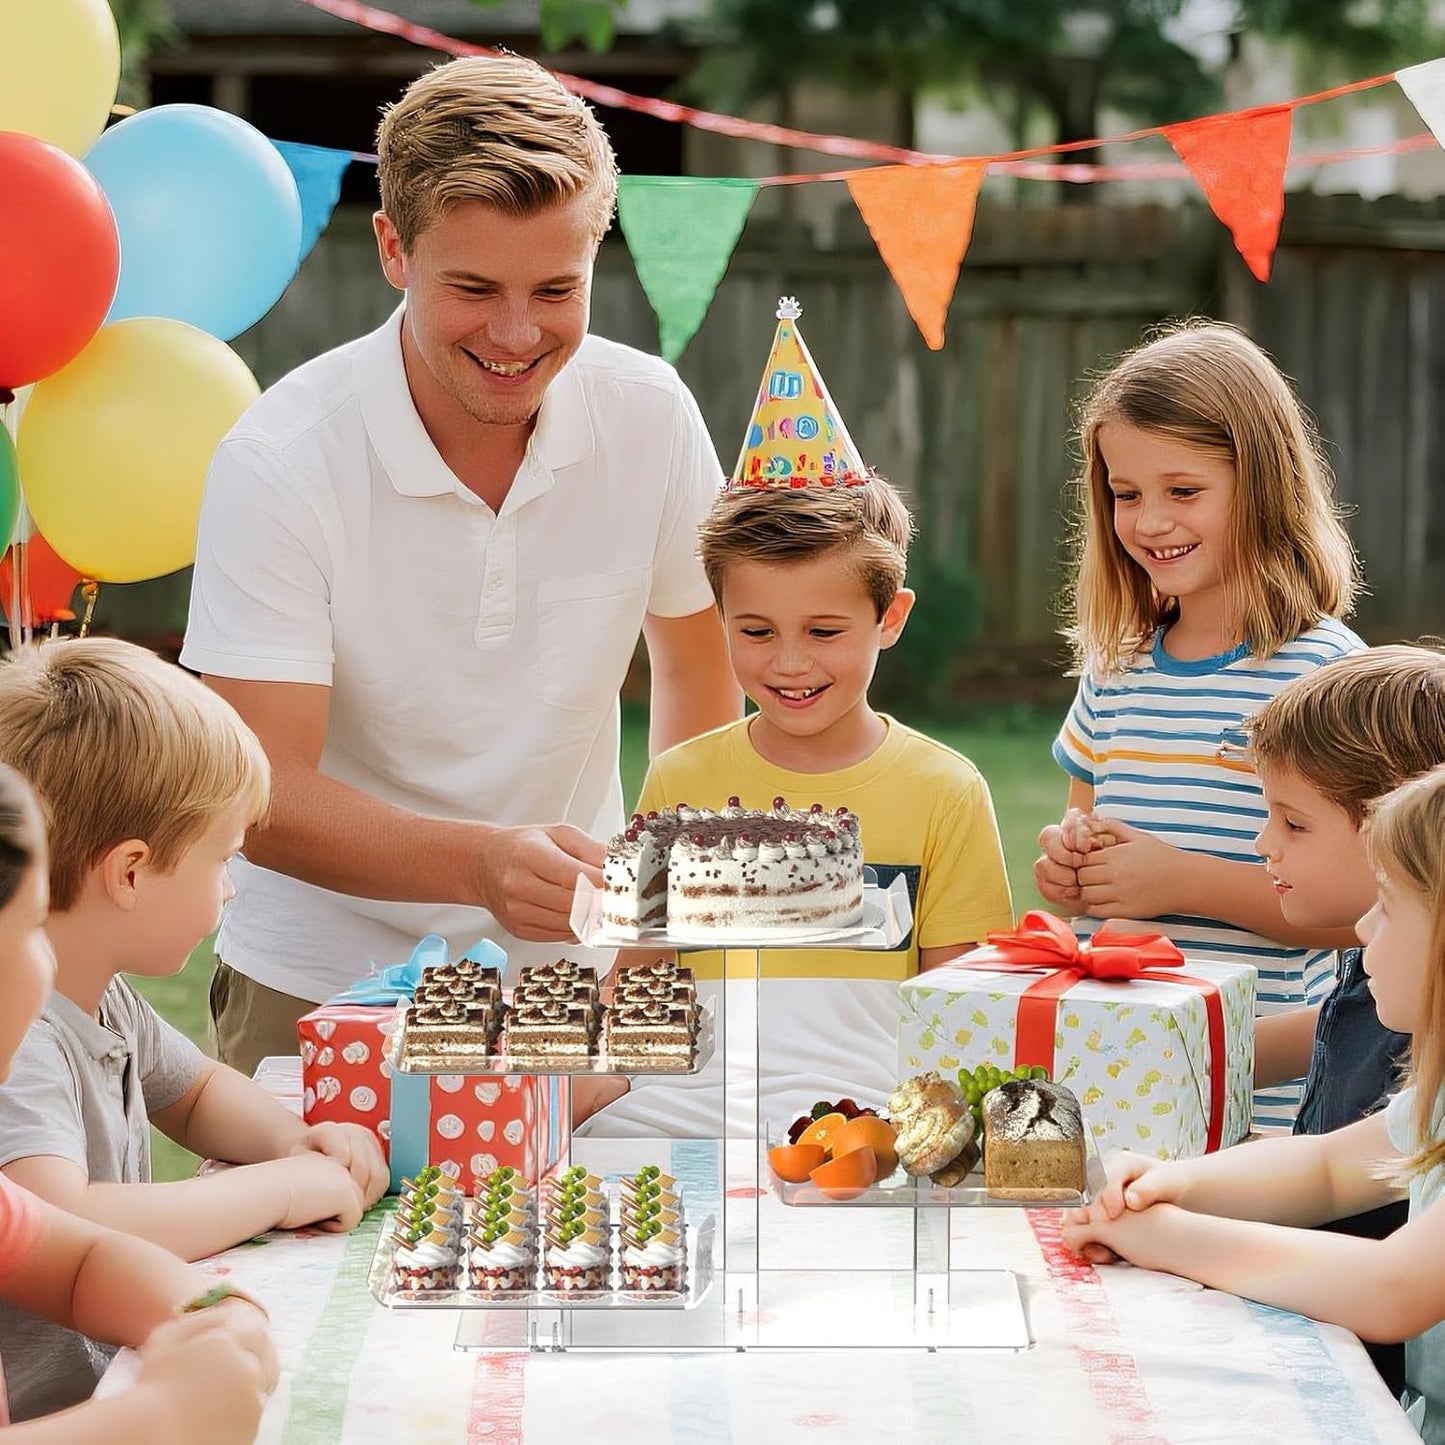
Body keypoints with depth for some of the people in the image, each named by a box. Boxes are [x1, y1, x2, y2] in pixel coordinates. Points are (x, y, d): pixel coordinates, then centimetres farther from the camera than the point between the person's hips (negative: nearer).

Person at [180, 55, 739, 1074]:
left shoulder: (652, 417, -9)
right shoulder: (280, 464, -19)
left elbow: (700, 666, 9)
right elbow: (262, 796, -22)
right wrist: (484, 864, -38)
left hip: (570, 968, 2)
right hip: (323, 985, -2)